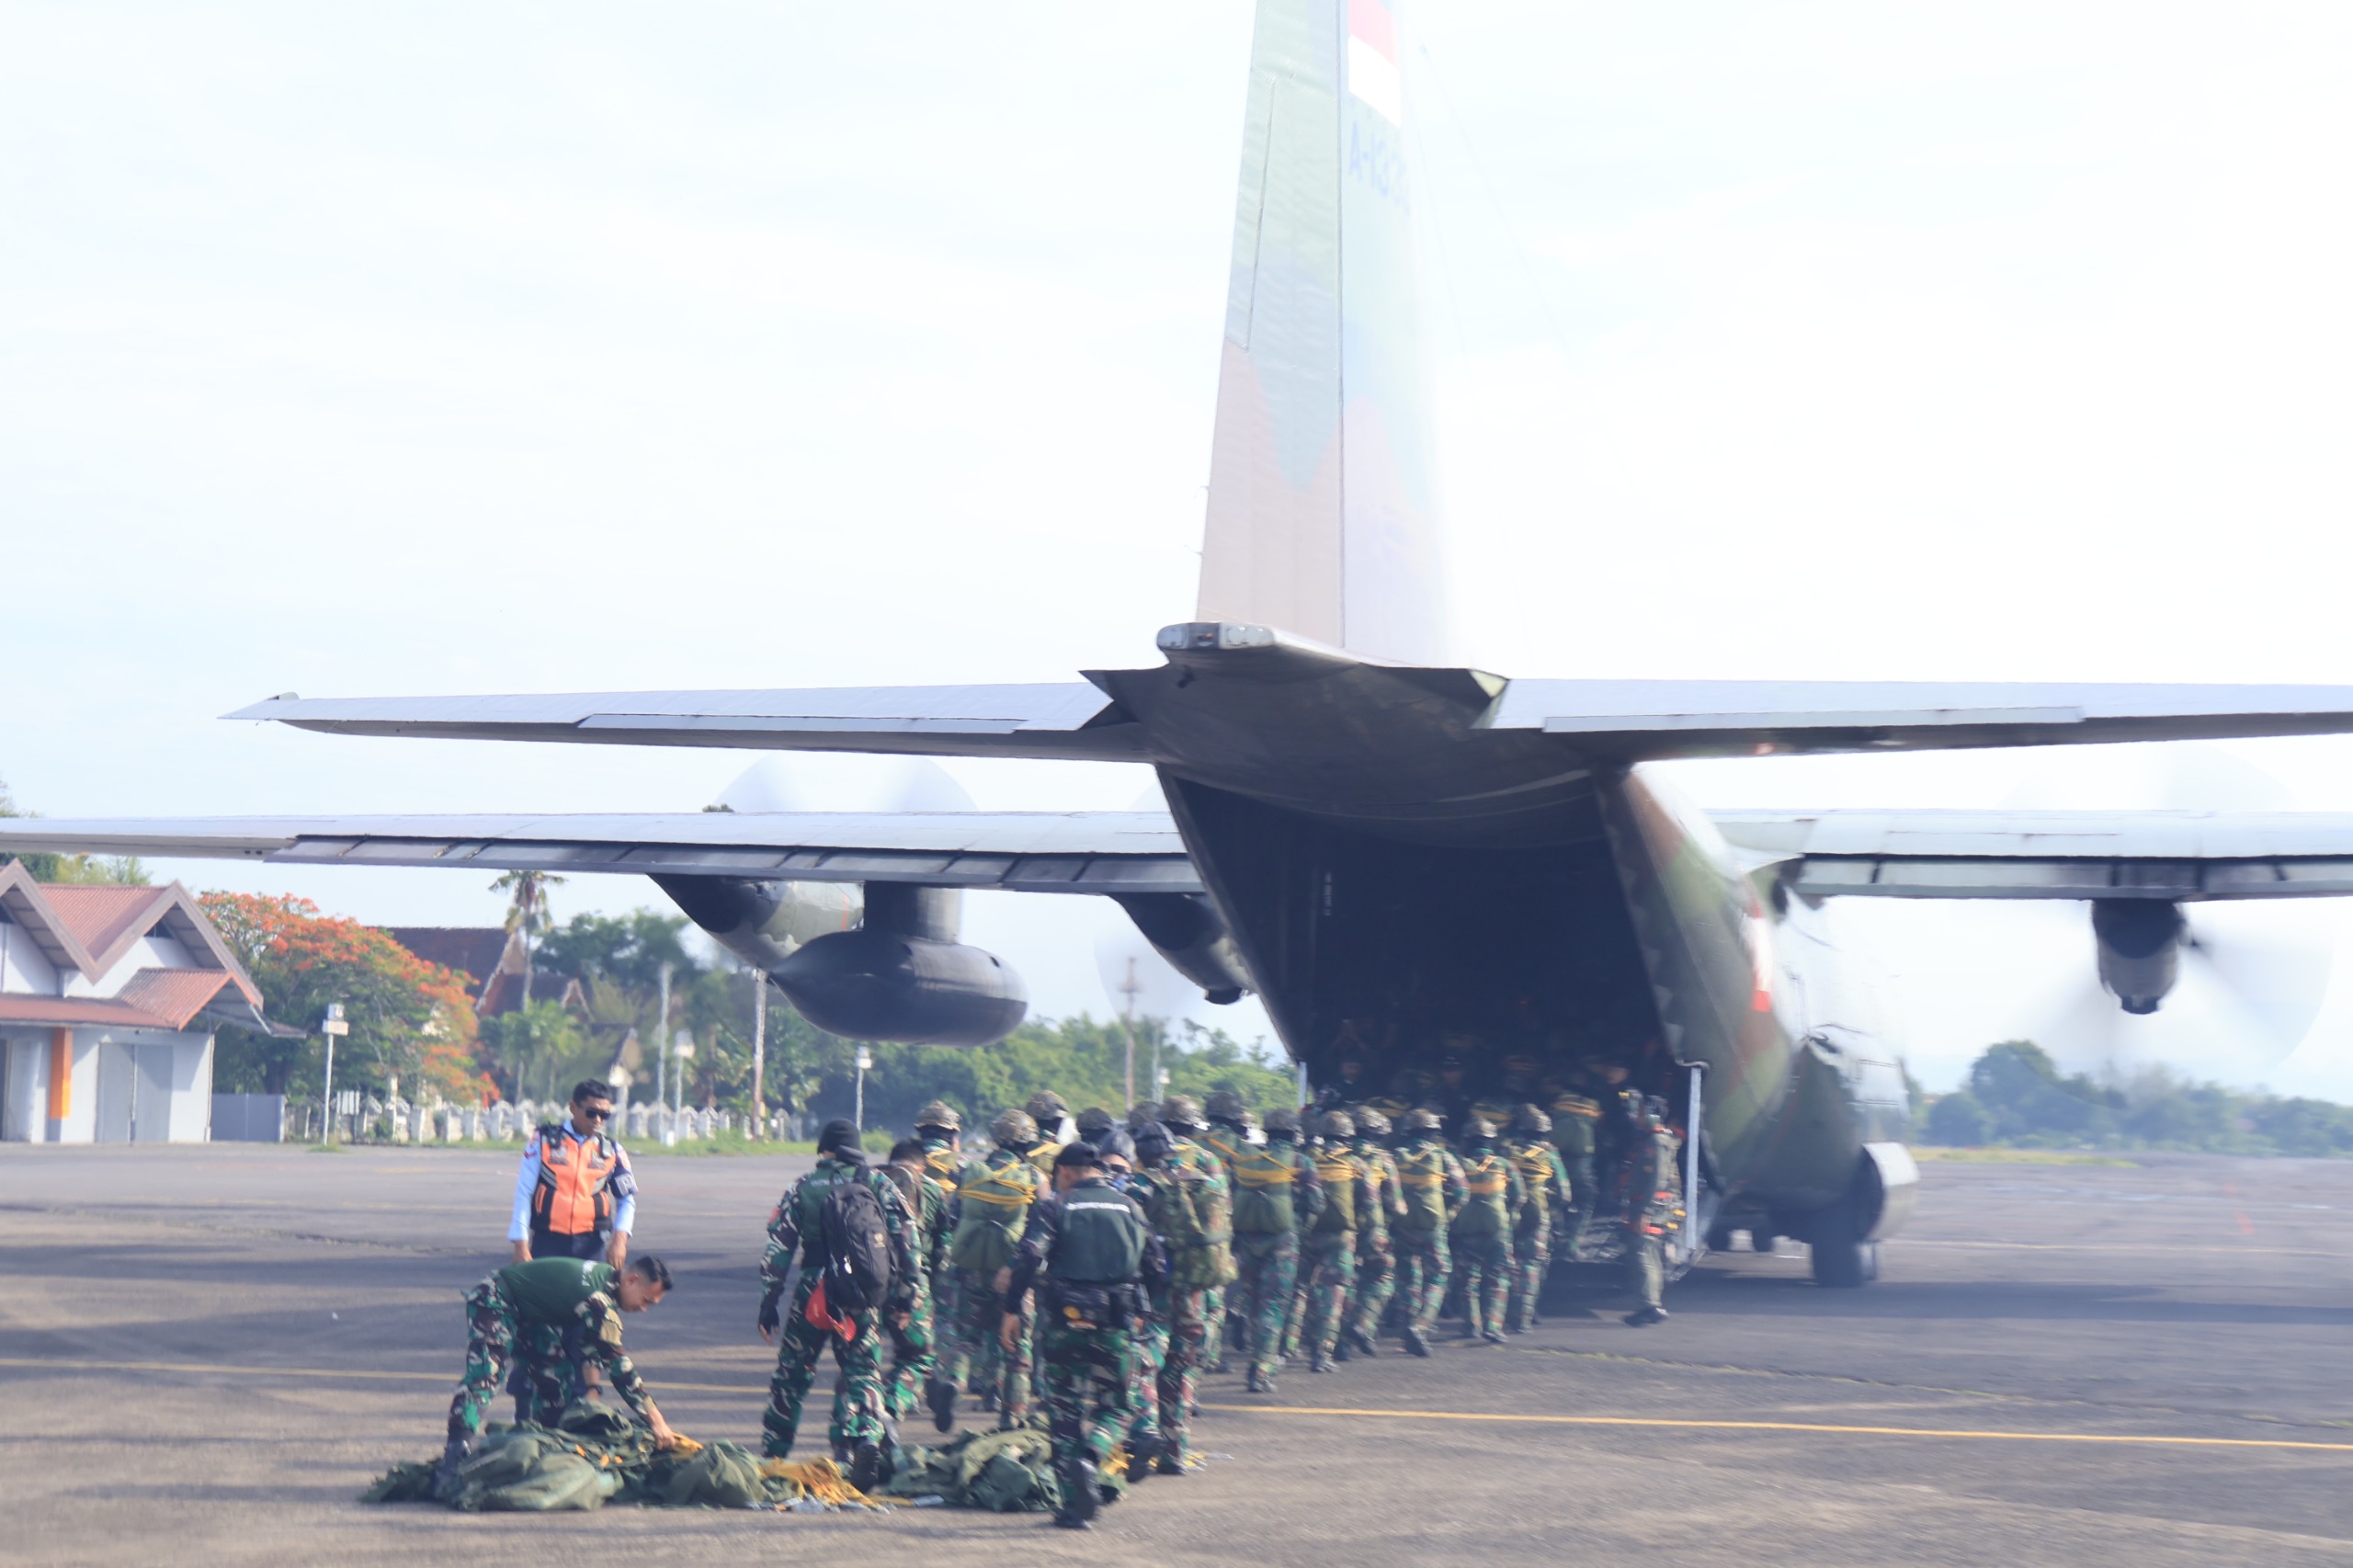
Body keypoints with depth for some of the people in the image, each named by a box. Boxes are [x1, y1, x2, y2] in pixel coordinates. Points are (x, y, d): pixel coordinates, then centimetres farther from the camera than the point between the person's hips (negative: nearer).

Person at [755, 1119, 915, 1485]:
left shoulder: (804, 1188, 4)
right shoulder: (880, 1186, 5)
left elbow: (778, 1249, 2)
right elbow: (905, 1246, 2)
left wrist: (768, 1303, 6)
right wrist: (901, 1301, 7)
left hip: (813, 1296, 0)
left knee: (792, 1373, 14)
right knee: (862, 1374, 6)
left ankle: (771, 1455, 22)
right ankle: (867, 1437, -20)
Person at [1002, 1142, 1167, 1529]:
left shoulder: (1054, 1208, -1)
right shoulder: (1130, 1208, 10)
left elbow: (1028, 1259, -14)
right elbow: (1157, 1268, 9)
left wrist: (1012, 1309, -7)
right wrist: (1137, 1309, 23)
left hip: (1064, 1322, -2)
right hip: (1117, 1324, 2)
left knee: (1066, 1410, 7)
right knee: (1116, 1406, 14)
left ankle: (1074, 1506, 4)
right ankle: (1090, 1458, -17)